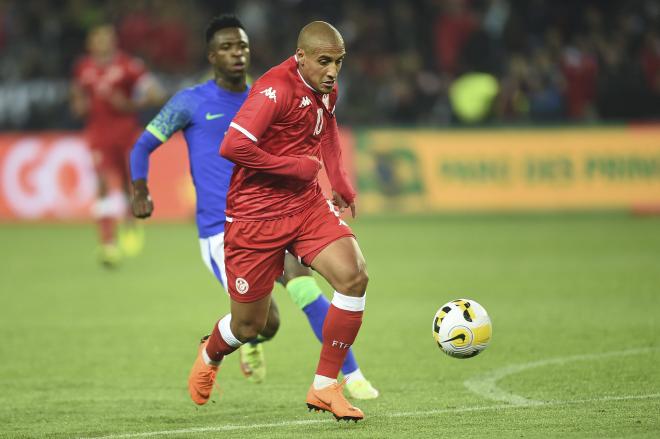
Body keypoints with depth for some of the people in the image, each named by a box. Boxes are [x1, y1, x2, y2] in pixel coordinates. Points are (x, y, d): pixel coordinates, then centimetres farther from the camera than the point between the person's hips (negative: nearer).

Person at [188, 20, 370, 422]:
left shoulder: (326, 89, 3)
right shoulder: (276, 89, -22)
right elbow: (232, 147, -32)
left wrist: (341, 185, 19)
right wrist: (296, 166, -21)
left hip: (307, 204, 6)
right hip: (255, 215, -6)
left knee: (354, 275, -19)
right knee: (250, 325, 5)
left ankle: (325, 387, -8)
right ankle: (210, 355, 44)